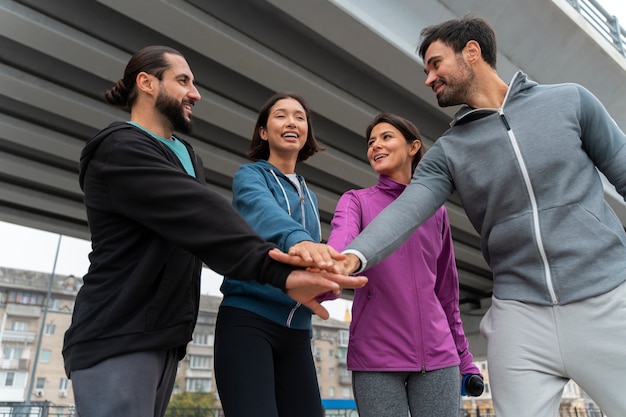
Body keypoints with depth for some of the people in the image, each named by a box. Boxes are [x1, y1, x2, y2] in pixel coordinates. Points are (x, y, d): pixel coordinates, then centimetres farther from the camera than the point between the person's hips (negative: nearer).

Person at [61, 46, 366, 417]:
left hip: (165, 338, 8)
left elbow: (203, 218, 4)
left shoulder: (186, 156, 18)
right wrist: (280, 271, -38)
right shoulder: (121, 149, -14)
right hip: (118, 338, -8)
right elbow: (200, 216, -29)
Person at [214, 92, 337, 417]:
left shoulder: (310, 197, 17)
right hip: (248, 320, -5)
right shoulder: (250, 176, 0)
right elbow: (264, 212, -24)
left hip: (296, 331, 6)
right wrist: (299, 240, -44)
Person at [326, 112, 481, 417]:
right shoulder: (356, 201, 4)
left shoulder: (436, 209, 11)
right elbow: (341, 243, -20)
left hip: (438, 355, 2)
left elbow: (447, 290, 15)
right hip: (376, 355, -2)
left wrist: (463, 357, 15)